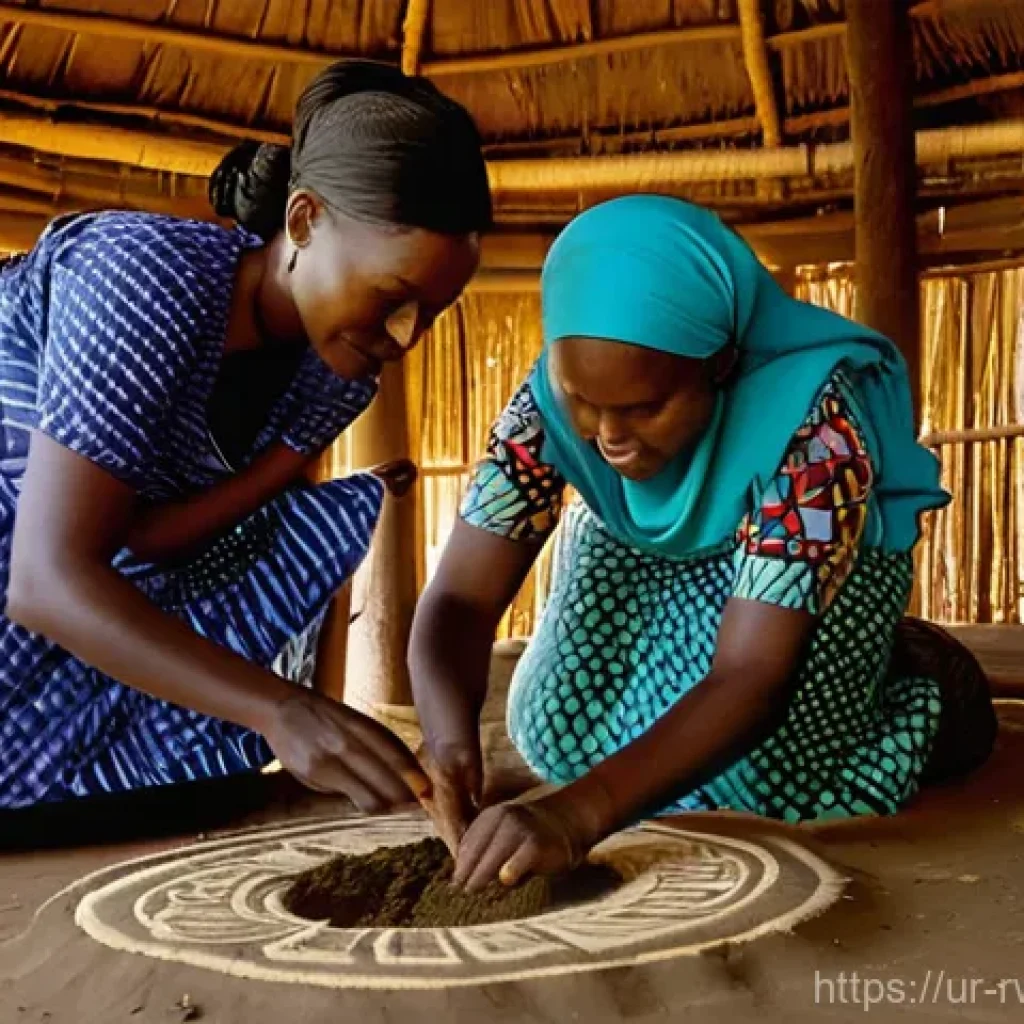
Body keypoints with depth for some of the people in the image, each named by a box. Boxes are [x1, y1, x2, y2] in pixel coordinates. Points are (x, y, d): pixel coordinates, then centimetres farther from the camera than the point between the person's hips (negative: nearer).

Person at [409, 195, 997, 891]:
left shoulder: (813, 423, -40)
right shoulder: (549, 402, -28)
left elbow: (749, 679, -43)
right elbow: (461, 598, -28)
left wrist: (578, 814, -56)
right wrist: (450, 741, -50)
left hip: (815, 555, -3)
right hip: (643, 553, 4)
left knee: (767, 765, -23)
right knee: (561, 724, -12)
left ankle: (922, 675, 8)